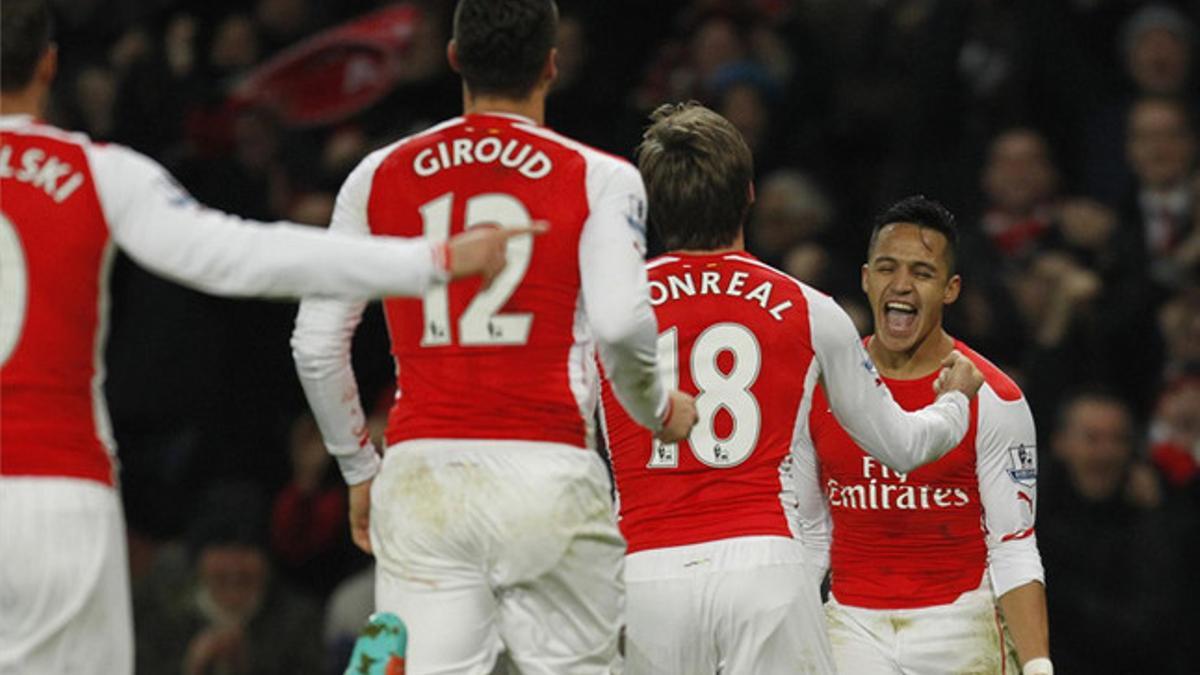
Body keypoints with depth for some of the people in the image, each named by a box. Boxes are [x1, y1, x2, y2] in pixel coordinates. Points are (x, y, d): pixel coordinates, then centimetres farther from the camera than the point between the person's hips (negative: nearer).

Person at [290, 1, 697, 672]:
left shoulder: (379, 176, 10)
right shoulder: (599, 178, 2)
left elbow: (316, 344, 10)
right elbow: (620, 324, -13)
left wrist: (360, 467, 23)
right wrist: (660, 411, 7)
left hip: (420, 474, 2)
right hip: (547, 474, -2)